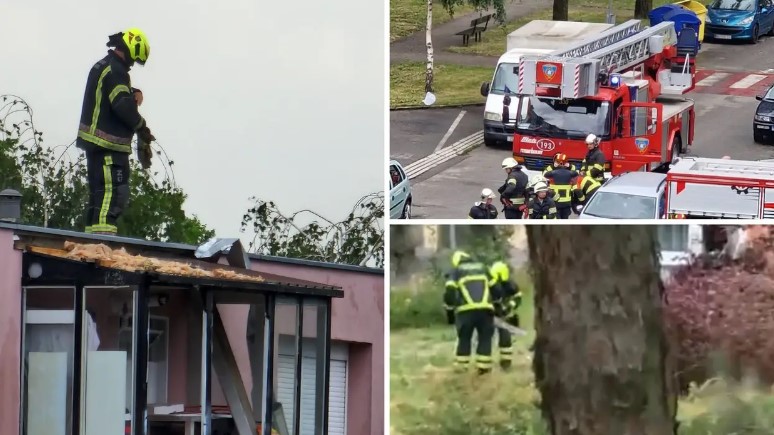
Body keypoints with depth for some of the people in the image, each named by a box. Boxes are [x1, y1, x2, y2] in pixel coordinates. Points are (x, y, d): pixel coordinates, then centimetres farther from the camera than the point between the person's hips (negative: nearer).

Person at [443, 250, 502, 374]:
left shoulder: (456, 271, 16)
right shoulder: (483, 268, 23)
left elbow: (449, 293, 5)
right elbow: (495, 289, 22)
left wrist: (449, 311, 12)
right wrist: (496, 302, 37)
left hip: (465, 310, -1)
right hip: (485, 309, 1)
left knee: (464, 338, 12)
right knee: (485, 338, 10)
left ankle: (461, 366, 10)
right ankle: (483, 366, 3)